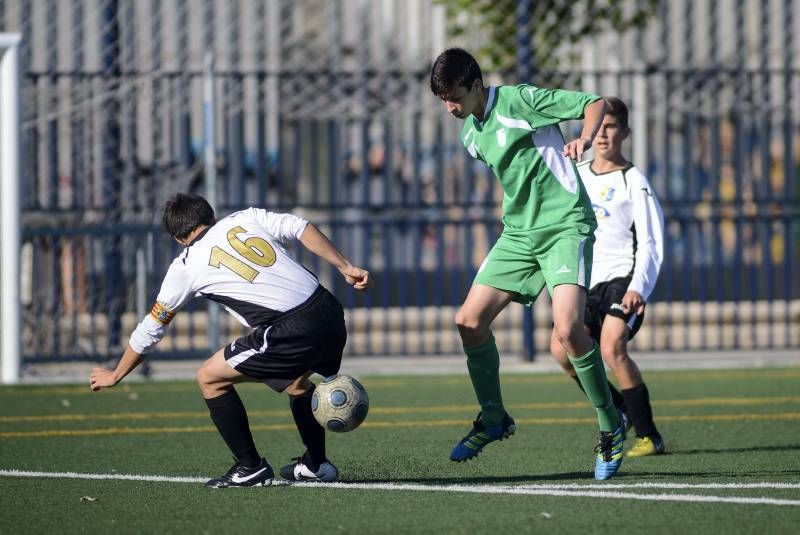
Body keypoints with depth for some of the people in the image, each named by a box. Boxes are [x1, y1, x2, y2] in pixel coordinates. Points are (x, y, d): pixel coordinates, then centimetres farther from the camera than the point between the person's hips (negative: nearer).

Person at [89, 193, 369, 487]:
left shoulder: (185, 267, 10)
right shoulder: (247, 218, 18)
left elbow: (150, 329, 20)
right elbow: (301, 227, 3)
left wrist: (115, 375, 34)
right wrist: (346, 267, 7)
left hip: (293, 333, -6)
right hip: (331, 315, 6)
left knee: (209, 378, 10)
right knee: (295, 382, 36)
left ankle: (250, 467, 12)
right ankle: (316, 464, 43)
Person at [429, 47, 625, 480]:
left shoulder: (519, 101, -12)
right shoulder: (471, 135, 11)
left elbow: (595, 102, -11)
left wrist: (585, 138, -27)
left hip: (565, 227, -8)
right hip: (518, 233, 8)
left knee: (567, 330, -24)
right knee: (469, 321, 0)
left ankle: (610, 427, -6)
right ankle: (493, 420, 19)